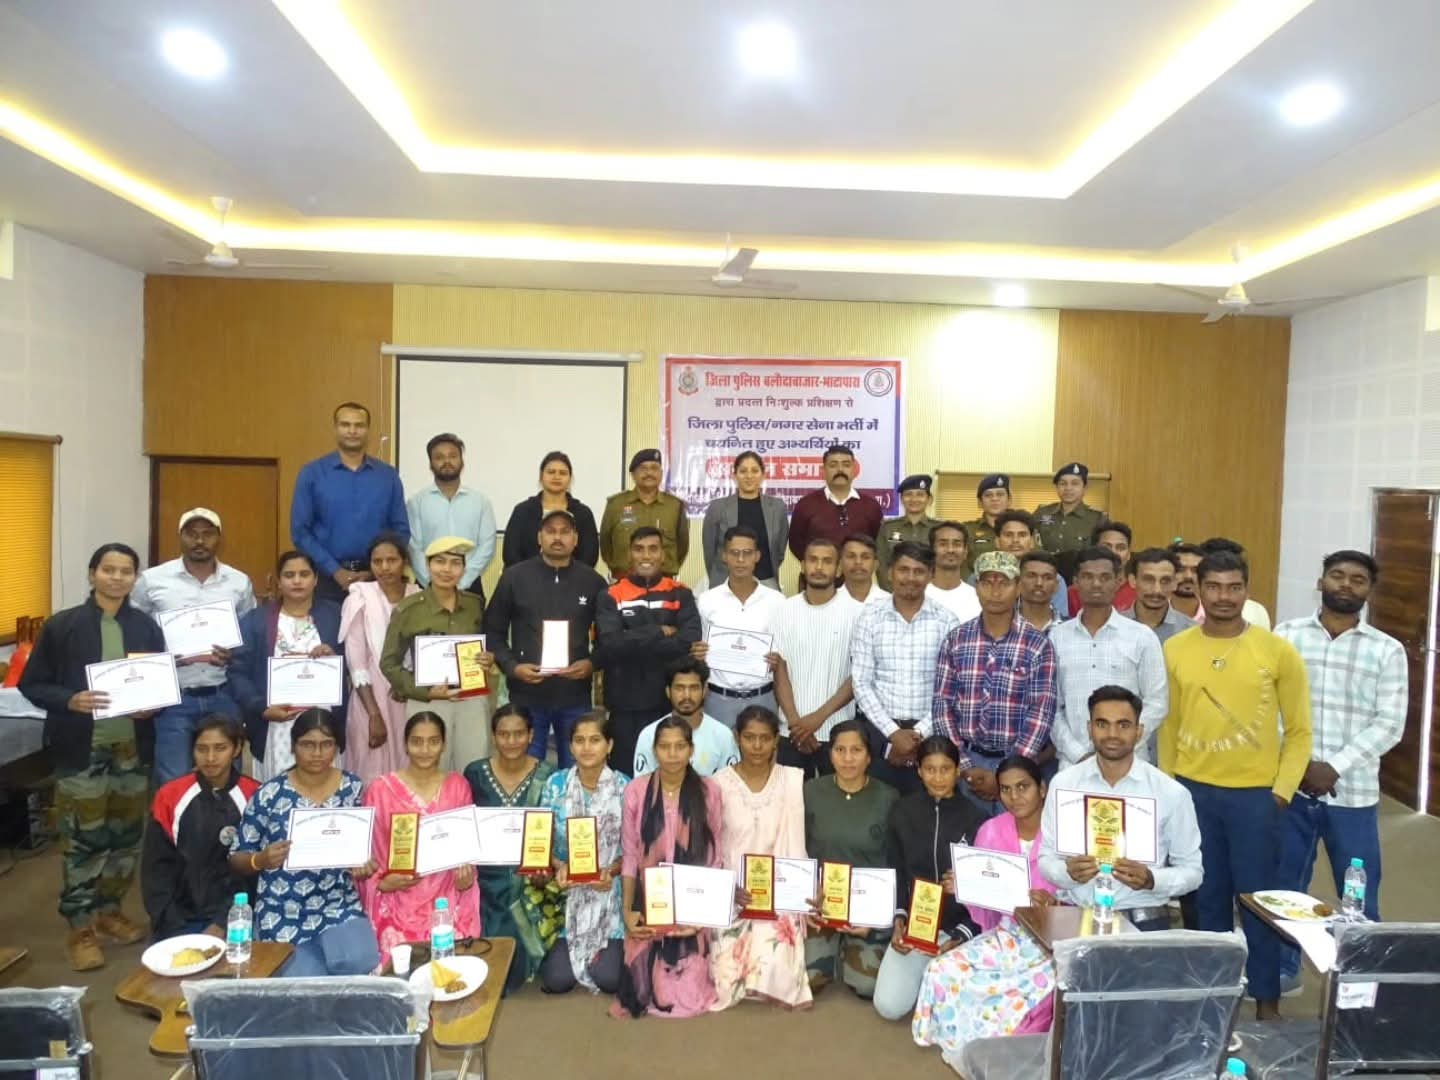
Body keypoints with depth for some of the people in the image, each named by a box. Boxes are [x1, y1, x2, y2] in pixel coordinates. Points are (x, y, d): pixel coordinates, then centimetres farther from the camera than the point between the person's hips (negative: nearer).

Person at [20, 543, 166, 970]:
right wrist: (71, 701, -19)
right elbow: (31, 684, -2)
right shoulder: (61, 625, -5)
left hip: (132, 746, 3)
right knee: (83, 838, 0)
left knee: (127, 833, 12)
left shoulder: (146, 626, 3)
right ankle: (80, 928, 14)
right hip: (82, 748, -3)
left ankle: (109, 911, 30)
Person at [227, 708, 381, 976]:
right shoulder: (269, 794, -6)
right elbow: (236, 860, 1)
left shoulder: (353, 788, 0)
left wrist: (362, 863, -11)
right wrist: (261, 860, -21)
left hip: (339, 904, 1)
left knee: (358, 962, -24)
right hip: (283, 913, -1)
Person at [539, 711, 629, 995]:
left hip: (608, 892, -1)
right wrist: (559, 867, -19)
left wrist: (611, 871, -22)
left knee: (608, 979, -11)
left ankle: (613, 949, 24)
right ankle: (559, 951, 27)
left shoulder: (624, 787, -8)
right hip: (565, 892, 1)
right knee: (556, 980, -8)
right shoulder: (555, 784, -4)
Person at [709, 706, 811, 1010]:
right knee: (729, 977, -16)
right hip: (732, 896, 0)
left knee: (772, 972, -21)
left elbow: (796, 843, 1)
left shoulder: (793, 780, -1)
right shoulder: (720, 783, -3)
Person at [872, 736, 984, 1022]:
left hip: (961, 924, -2)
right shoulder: (903, 813, 0)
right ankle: (925, 972, 20)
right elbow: (895, 873, 6)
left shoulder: (974, 818, -5)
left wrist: (960, 939, -15)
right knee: (889, 1006, -10)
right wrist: (898, 919, -9)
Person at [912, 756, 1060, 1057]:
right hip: (1007, 934, 4)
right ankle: (971, 1049, 9)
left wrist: (1052, 903, -29)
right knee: (943, 971, -16)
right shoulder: (991, 831, 2)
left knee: (1040, 985, -34)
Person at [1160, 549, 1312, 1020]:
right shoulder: (1175, 650, 1)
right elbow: (1169, 725, 7)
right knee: (1206, 896, 13)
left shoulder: (1278, 651, -4)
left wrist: (1282, 791, -7)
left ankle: (1267, 1000, 24)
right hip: (1192, 790, 2)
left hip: (1255, 793, -2)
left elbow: (1299, 730, 0)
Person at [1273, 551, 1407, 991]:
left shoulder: (1387, 651, 1)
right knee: (1283, 886, 12)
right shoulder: (1286, 635, 1)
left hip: (1353, 792, 0)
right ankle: (1282, 968, 29)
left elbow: (1389, 724, -5)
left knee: (1359, 896, 9)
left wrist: (1335, 768, -13)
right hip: (1289, 785, 1)